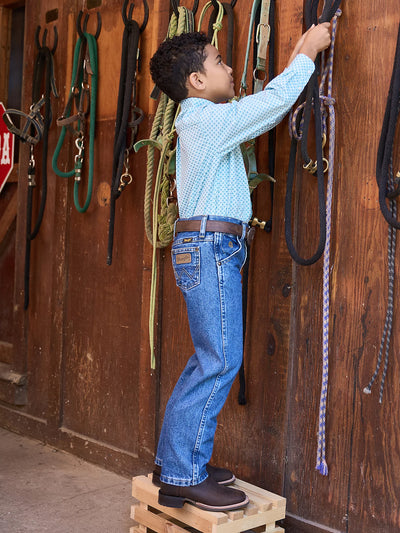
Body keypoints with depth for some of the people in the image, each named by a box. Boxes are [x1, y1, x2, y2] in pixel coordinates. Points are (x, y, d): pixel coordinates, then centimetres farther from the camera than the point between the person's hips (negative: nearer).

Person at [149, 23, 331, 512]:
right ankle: (184, 476, -3)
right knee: (220, 360, -9)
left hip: (204, 247, 10)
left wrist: (296, 58, 27)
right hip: (210, 246, -10)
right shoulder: (208, 119, -10)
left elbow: (262, 104, 27)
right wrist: (307, 54, 4)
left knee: (209, 359, 12)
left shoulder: (200, 120, 20)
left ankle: (174, 460, 19)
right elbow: (276, 102, -11)